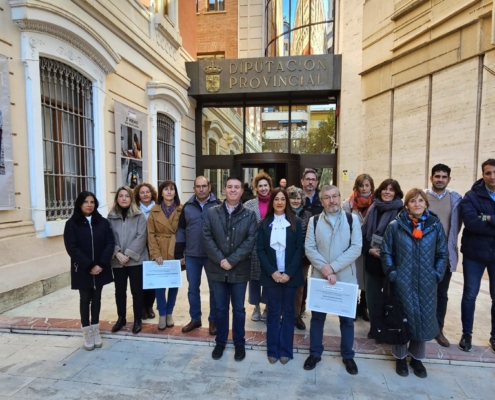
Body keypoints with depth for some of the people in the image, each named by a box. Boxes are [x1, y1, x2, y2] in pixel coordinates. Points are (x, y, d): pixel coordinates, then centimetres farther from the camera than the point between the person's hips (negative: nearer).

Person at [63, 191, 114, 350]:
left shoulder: (103, 222, 1)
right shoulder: (72, 224, -5)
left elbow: (109, 243, -4)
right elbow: (72, 248, -11)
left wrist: (101, 264, -15)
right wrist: (89, 266, -18)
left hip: (100, 269, 2)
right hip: (82, 270, -2)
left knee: (96, 299, 12)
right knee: (85, 300, 8)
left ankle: (95, 331, 25)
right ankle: (86, 333, 21)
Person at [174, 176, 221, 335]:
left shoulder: (218, 206, -5)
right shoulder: (187, 207, 4)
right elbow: (181, 230, 7)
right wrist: (179, 254, 4)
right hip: (191, 255, 3)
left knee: (214, 289, 9)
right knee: (193, 289, 13)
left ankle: (213, 320, 26)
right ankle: (195, 319, 30)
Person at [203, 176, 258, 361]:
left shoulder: (250, 215, -1)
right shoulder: (212, 212, 2)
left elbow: (250, 240, -8)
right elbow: (207, 238, -3)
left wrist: (231, 260, -15)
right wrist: (220, 260, -13)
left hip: (239, 269, -1)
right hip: (217, 269, 1)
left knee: (238, 309, 12)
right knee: (221, 308, 15)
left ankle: (239, 343, 30)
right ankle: (220, 342, 32)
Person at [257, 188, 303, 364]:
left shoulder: (296, 222, 1)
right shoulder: (265, 223, 4)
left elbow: (299, 249, -4)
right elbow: (260, 250, -1)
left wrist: (289, 273, -12)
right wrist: (272, 272, -12)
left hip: (290, 275, 0)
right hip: (271, 275, 1)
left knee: (288, 311, 9)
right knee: (273, 312, 8)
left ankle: (285, 350, 21)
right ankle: (273, 350, 21)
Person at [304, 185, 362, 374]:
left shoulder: (352, 219, -1)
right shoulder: (314, 221, 2)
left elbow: (356, 248, -10)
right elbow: (309, 248, -5)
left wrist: (333, 267, -17)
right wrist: (324, 268, -18)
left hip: (345, 277, 0)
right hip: (319, 276, 1)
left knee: (347, 318, 13)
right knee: (317, 316, 12)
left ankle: (348, 356, 33)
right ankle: (315, 353, 30)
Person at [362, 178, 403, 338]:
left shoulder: (401, 211, -7)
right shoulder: (373, 209, 6)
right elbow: (364, 233, 6)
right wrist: (369, 250, -9)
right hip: (372, 260, 4)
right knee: (372, 295, 10)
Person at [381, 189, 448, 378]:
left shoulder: (435, 225, 1)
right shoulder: (395, 225, -4)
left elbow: (442, 254, 7)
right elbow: (385, 252, -1)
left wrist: (437, 275, -1)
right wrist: (392, 273, -7)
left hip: (426, 283, 2)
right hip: (403, 282, -2)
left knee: (424, 319, 11)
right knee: (402, 318, 8)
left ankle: (417, 358, 32)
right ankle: (400, 357, 28)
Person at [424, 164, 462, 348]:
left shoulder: (456, 198, 3)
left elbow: (457, 224, 10)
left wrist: (451, 242, 7)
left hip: (446, 254, 2)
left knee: (442, 293, 12)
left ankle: (438, 329, 26)